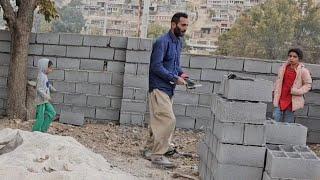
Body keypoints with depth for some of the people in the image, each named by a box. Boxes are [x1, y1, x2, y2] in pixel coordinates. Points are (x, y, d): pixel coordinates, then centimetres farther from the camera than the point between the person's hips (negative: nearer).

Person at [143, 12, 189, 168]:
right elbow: (156, 66, -20)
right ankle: (158, 155, -6)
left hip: (168, 88, 9)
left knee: (159, 121, 14)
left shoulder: (179, 42, 13)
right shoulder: (162, 42, -15)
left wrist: (181, 73, 5)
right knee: (168, 120, -14)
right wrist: (175, 78, -19)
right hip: (159, 87, -9)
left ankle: (150, 149, 25)